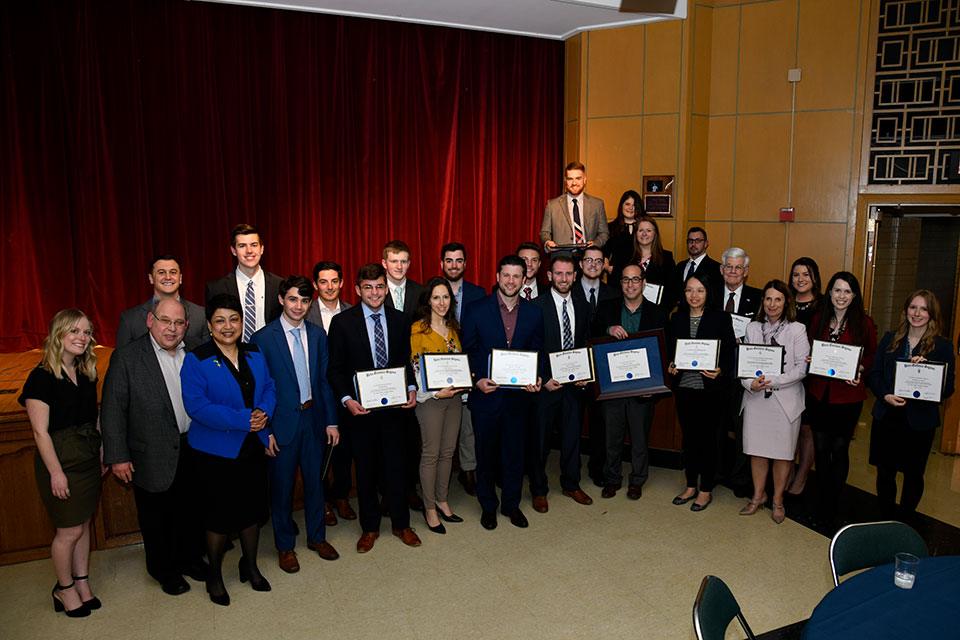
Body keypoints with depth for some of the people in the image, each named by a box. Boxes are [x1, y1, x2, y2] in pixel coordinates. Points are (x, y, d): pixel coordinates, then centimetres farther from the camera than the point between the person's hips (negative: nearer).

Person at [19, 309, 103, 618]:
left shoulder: (87, 374, 6)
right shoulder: (42, 377, -14)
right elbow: (40, 431, -16)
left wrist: (102, 454, 10)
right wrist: (56, 472, -17)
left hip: (88, 459, 6)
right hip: (60, 461, -6)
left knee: (83, 524, 15)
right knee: (69, 531, 3)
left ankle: (82, 584, 29)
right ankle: (64, 589, 24)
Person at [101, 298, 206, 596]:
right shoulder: (126, 358, -11)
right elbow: (113, 411, -9)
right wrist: (117, 456, -10)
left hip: (194, 450, 3)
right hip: (153, 457, -3)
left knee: (192, 511, 20)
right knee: (157, 518, 14)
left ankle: (190, 557, 43)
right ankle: (164, 571, 36)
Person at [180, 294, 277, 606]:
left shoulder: (255, 354, 4)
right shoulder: (196, 361, -12)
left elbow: (269, 388, 7)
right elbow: (196, 405, -20)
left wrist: (263, 412, -15)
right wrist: (242, 420, -25)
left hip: (253, 447, 5)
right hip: (216, 451, -5)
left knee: (253, 508, 15)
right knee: (219, 514, 8)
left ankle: (250, 565, 37)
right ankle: (214, 575, 30)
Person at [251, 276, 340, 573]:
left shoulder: (318, 335, 3)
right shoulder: (263, 338, -10)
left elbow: (325, 380, 6)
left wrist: (331, 420, 4)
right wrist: (265, 430, -10)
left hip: (313, 418, 4)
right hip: (282, 422, -4)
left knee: (314, 479, 15)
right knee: (282, 485, 9)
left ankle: (316, 536, 34)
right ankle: (285, 546, 27)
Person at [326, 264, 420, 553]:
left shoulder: (400, 320, 4)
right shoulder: (342, 322, -5)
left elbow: (406, 361, 10)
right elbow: (335, 369, -3)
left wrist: (411, 389, -6)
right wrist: (347, 399, -16)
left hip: (395, 407, 2)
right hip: (361, 410, -2)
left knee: (397, 468, 11)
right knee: (366, 472, 12)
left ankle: (401, 524, 30)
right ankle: (370, 527, 30)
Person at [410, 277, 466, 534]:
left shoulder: (453, 327, 11)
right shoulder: (418, 328, -9)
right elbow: (416, 367, -11)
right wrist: (435, 393, -20)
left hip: (454, 395, 6)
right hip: (430, 398, -6)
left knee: (448, 451, 12)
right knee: (431, 454, 1)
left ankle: (442, 501, 26)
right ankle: (429, 508, 14)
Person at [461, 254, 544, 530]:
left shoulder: (534, 313, 3)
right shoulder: (476, 310, -4)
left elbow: (538, 352, 9)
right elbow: (468, 351, -1)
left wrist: (536, 378, -8)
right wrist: (477, 380, -14)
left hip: (518, 394, 2)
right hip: (485, 394, -2)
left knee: (515, 452, 12)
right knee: (486, 453, 11)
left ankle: (511, 504, 31)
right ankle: (488, 506, 29)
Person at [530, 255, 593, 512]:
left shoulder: (583, 307, 8)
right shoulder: (536, 306, -9)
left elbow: (587, 346, 12)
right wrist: (543, 379, -14)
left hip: (575, 384, 4)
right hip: (545, 384, -4)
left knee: (572, 436, 14)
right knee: (540, 439, 7)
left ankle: (571, 485, 33)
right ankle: (539, 490, 23)